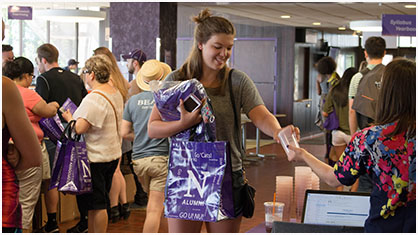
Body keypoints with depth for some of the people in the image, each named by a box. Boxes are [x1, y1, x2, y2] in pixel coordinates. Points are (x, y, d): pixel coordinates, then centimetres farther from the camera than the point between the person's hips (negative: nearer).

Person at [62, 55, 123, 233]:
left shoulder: (94, 98, -21)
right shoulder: (116, 93, 9)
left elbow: (80, 128, -25)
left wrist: (69, 119, -5)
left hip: (95, 158, -9)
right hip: (112, 154, 10)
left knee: (96, 204, -1)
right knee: (101, 202, 17)